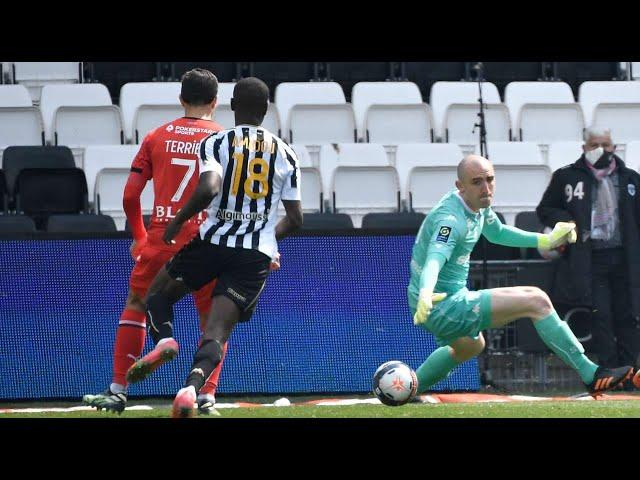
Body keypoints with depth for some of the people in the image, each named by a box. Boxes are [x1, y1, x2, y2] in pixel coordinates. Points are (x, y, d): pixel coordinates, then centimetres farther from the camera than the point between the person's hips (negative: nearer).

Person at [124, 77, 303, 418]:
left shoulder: (216, 143, -1)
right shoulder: (285, 153, 9)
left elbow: (209, 189, -20)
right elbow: (295, 219, 10)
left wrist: (178, 221, -5)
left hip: (214, 241, -2)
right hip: (257, 255, 2)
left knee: (159, 293, 21)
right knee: (217, 330, -3)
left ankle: (164, 340, -10)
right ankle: (192, 387, -31)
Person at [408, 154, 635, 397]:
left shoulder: (478, 204, 5)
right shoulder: (450, 217, -25)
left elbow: (497, 233, 26)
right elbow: (434, 260, -41)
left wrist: (545, 240, 22)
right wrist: (426, 294, -60)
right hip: (442, 306, -11)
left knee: (471, 346, 41)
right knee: (535, 300, -15)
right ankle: (591, 375, -13)